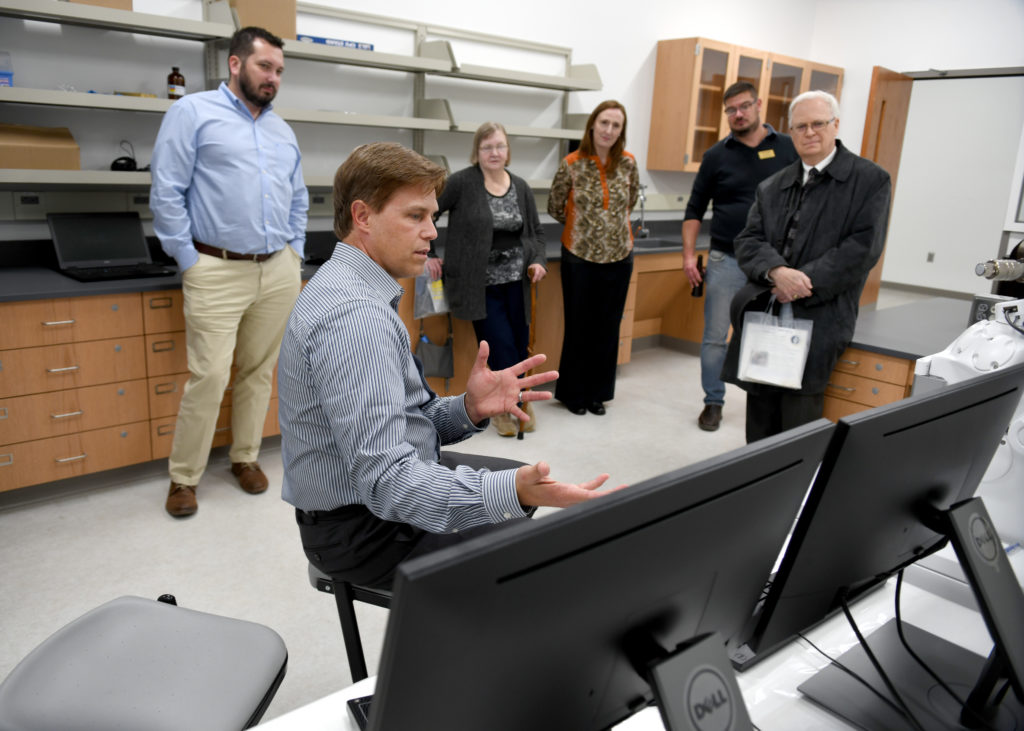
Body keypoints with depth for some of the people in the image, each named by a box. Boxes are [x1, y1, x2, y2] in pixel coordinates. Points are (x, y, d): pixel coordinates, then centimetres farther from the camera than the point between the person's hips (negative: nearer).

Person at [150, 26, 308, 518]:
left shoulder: (282, 130, 17)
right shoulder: (193, 113, -1)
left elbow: (298, 199, 23)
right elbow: (166, 193, -5)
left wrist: (295, 254, 13)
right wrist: (189, 261, -7)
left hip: (279, 271, 5)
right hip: (218, 272, -5)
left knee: (259, 371, 10)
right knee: (209, 376, -7)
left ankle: (245, 457, 26)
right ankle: (184, 478, 9)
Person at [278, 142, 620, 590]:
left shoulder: (354, 288, 6)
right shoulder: (354, 315, -28)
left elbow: (405, 420, 5)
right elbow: (384, 480, -34)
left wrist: (468, 408, -13)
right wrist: (514, 492, -42)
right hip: (362, 527, -10)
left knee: (519, 477, 25)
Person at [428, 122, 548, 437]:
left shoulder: (520, 187, 8)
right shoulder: (462, 183, -8)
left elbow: (536, 232, 17)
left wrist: (539, 261, 0)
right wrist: (428, 255, -3)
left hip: (516, 282, 5)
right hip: (481, 286, -4)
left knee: (520, 346, 4)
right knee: (502, 347, -8)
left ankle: (505, 407, 25)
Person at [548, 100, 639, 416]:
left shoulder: (628, 163, -2)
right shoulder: (572, 164, -9)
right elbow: (555, 206, 4)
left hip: (619, 256, 3)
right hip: (579, 256, -3)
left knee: (608, 328, 10)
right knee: (578, 327, 6)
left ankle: (597, 392, 25)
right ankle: (572, 393, 21)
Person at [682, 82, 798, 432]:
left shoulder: (788, 149, 4)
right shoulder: (716, 156, 4)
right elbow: (695, 209, 7)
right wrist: (689, 255, -2)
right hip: (726, 260, 0)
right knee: (715, 337, 4)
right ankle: (713, 402, 18)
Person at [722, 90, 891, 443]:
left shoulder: (870, 180, 3)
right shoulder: (771, 187, 17)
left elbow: (862, 248, -8)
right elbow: (748, 241, 6)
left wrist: (802, 283, -15)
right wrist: (776, 271, -15)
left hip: (818, 319, -4)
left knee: (797, 429, -9)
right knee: (760, 423, 9)